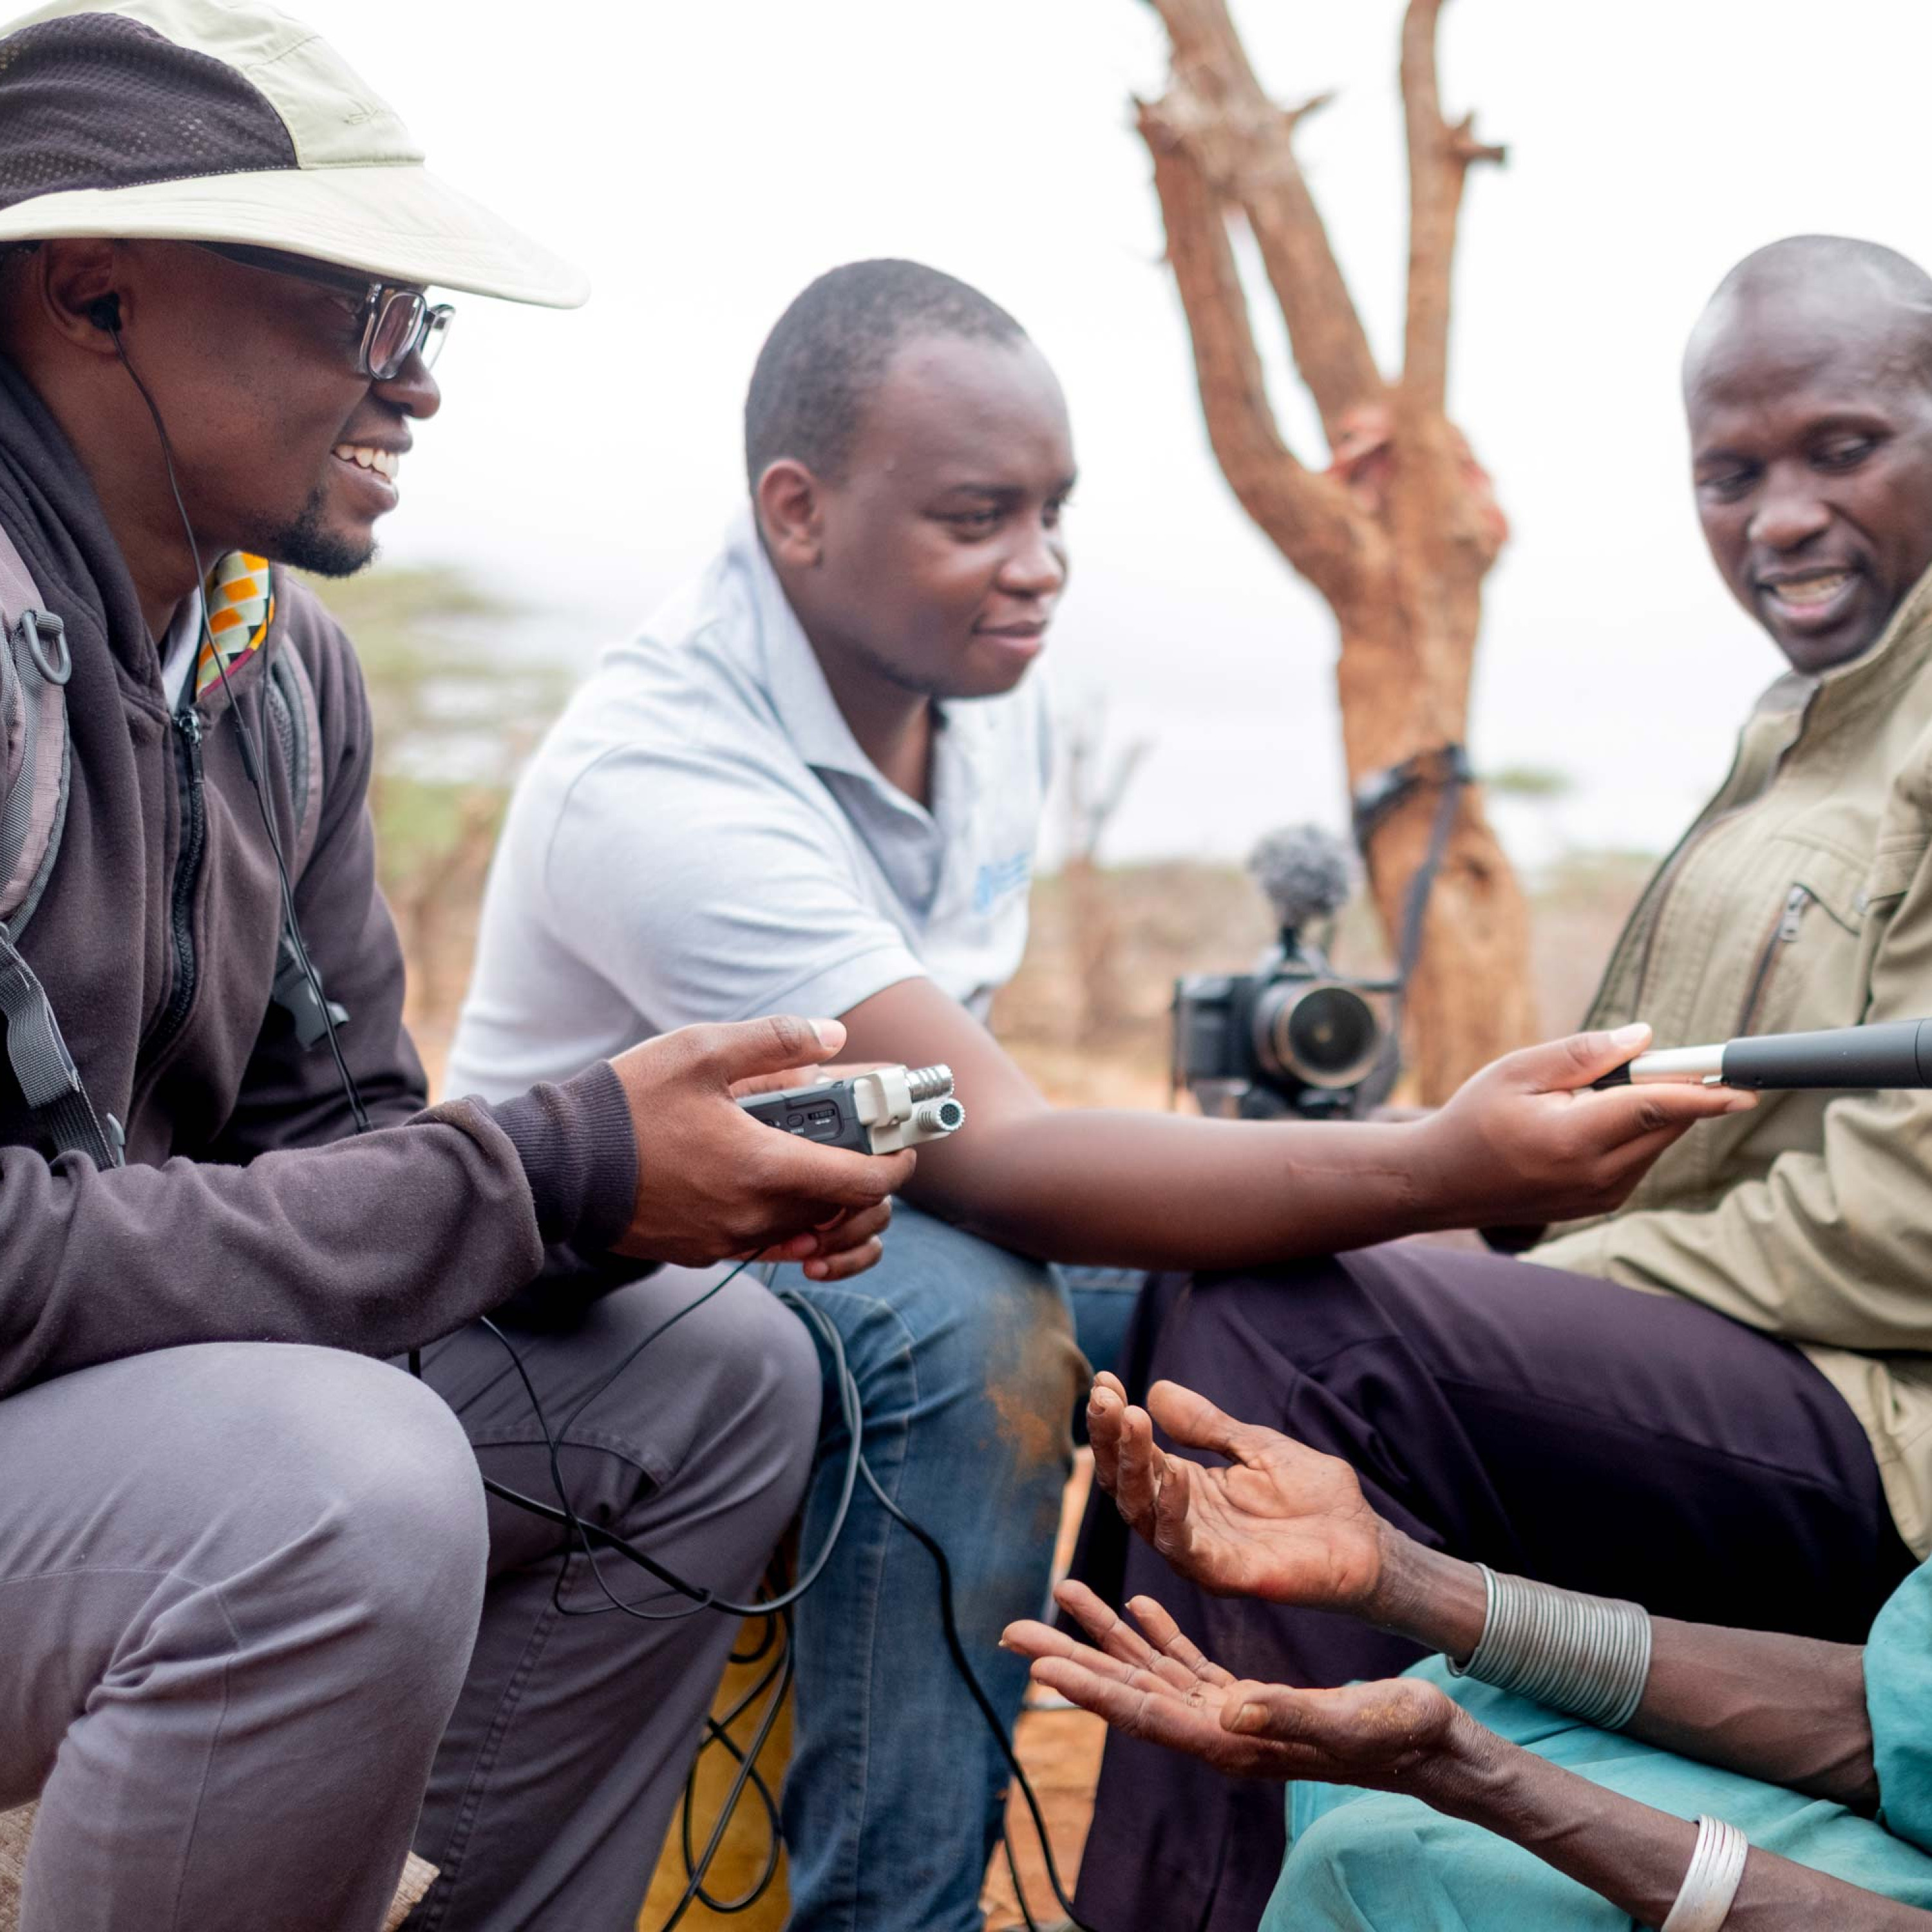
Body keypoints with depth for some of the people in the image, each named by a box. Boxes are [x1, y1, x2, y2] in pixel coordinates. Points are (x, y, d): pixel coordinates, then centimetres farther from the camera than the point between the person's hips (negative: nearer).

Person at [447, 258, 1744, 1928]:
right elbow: (986, 1155, -36)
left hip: (846, 1225, 7)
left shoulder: (989, 692, -2)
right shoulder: (656, 776, -28)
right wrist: (1446, 1170, -45)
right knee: (970, 1323, -35)